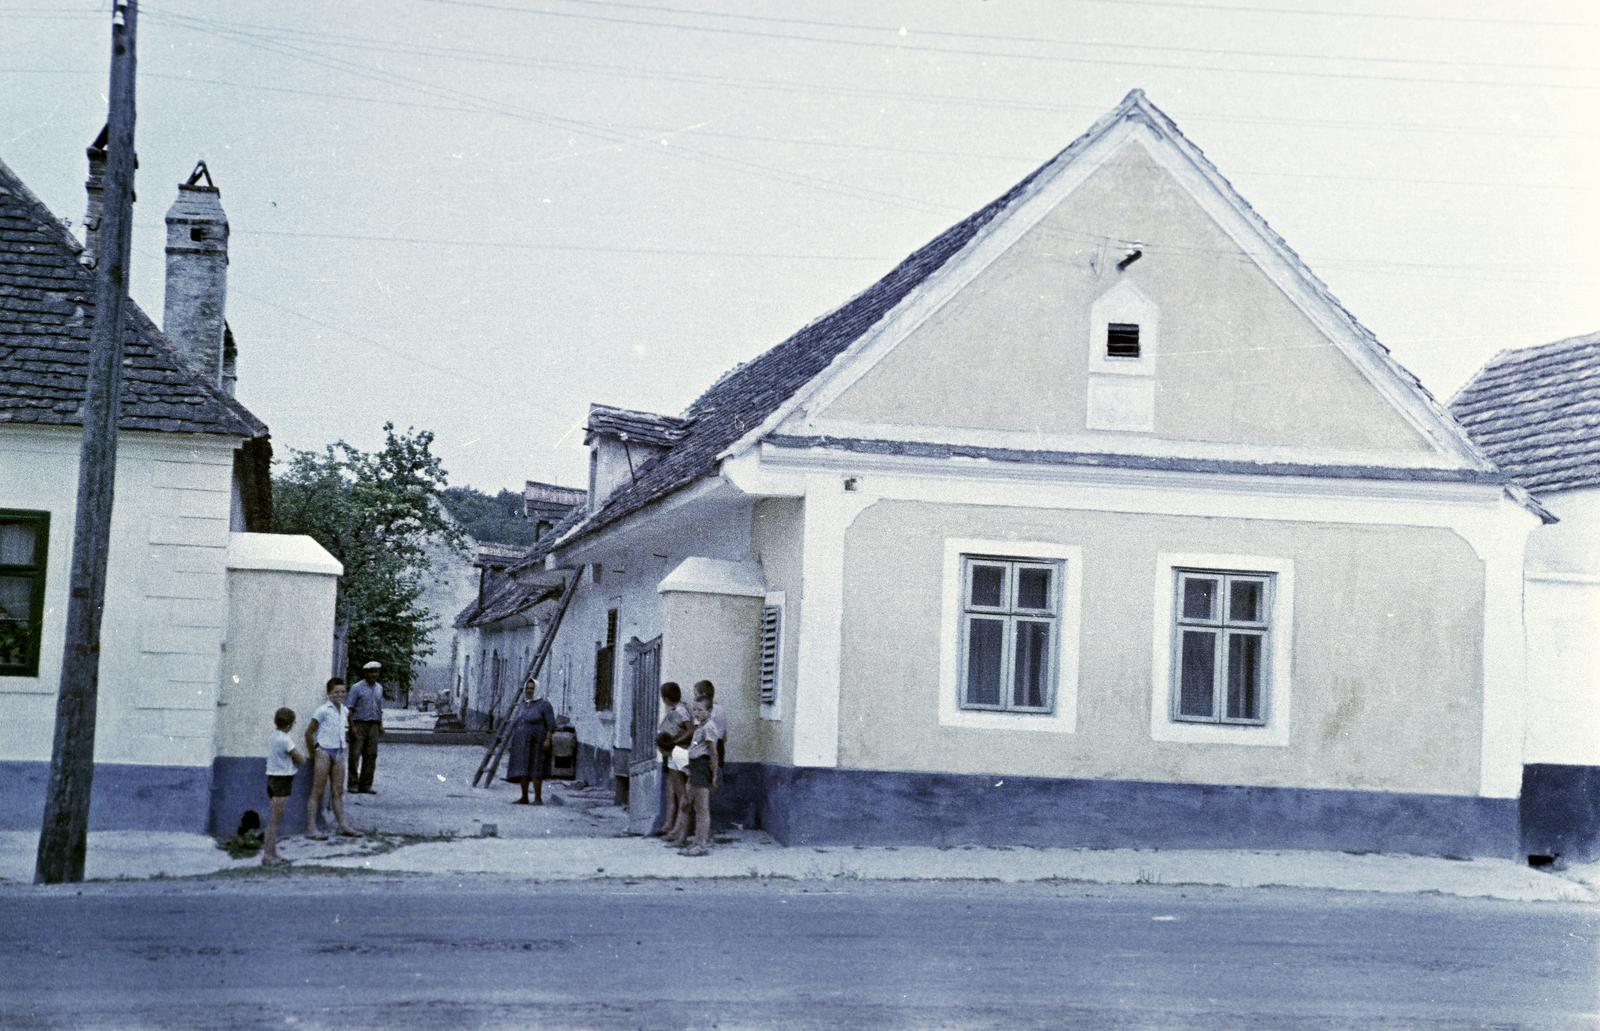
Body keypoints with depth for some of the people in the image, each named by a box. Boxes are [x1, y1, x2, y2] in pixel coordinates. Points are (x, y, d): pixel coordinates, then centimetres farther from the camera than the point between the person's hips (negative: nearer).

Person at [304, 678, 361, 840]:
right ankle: (311, 828, -4)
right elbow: (309, 732, -8)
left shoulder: (344, 710, 10)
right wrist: (313, 753, -3)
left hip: (339, 752, 7)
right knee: (317, 791, -5)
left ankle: (343, 826, 13)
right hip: (324, 752, -7)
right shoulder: (323, 710, -11)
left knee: (338, 791, 10)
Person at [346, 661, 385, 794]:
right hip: (359, 724, -5)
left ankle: (365, 785, 7)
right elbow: (350, 709, -7)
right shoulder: (357, 688, -4)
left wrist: (381, 725, 12)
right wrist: (352, 726, -15)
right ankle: (353, 784, -1)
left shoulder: (379, 688, 14)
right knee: (355, 755, -5)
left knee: (371, 755, 3)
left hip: (373, 725, 5)